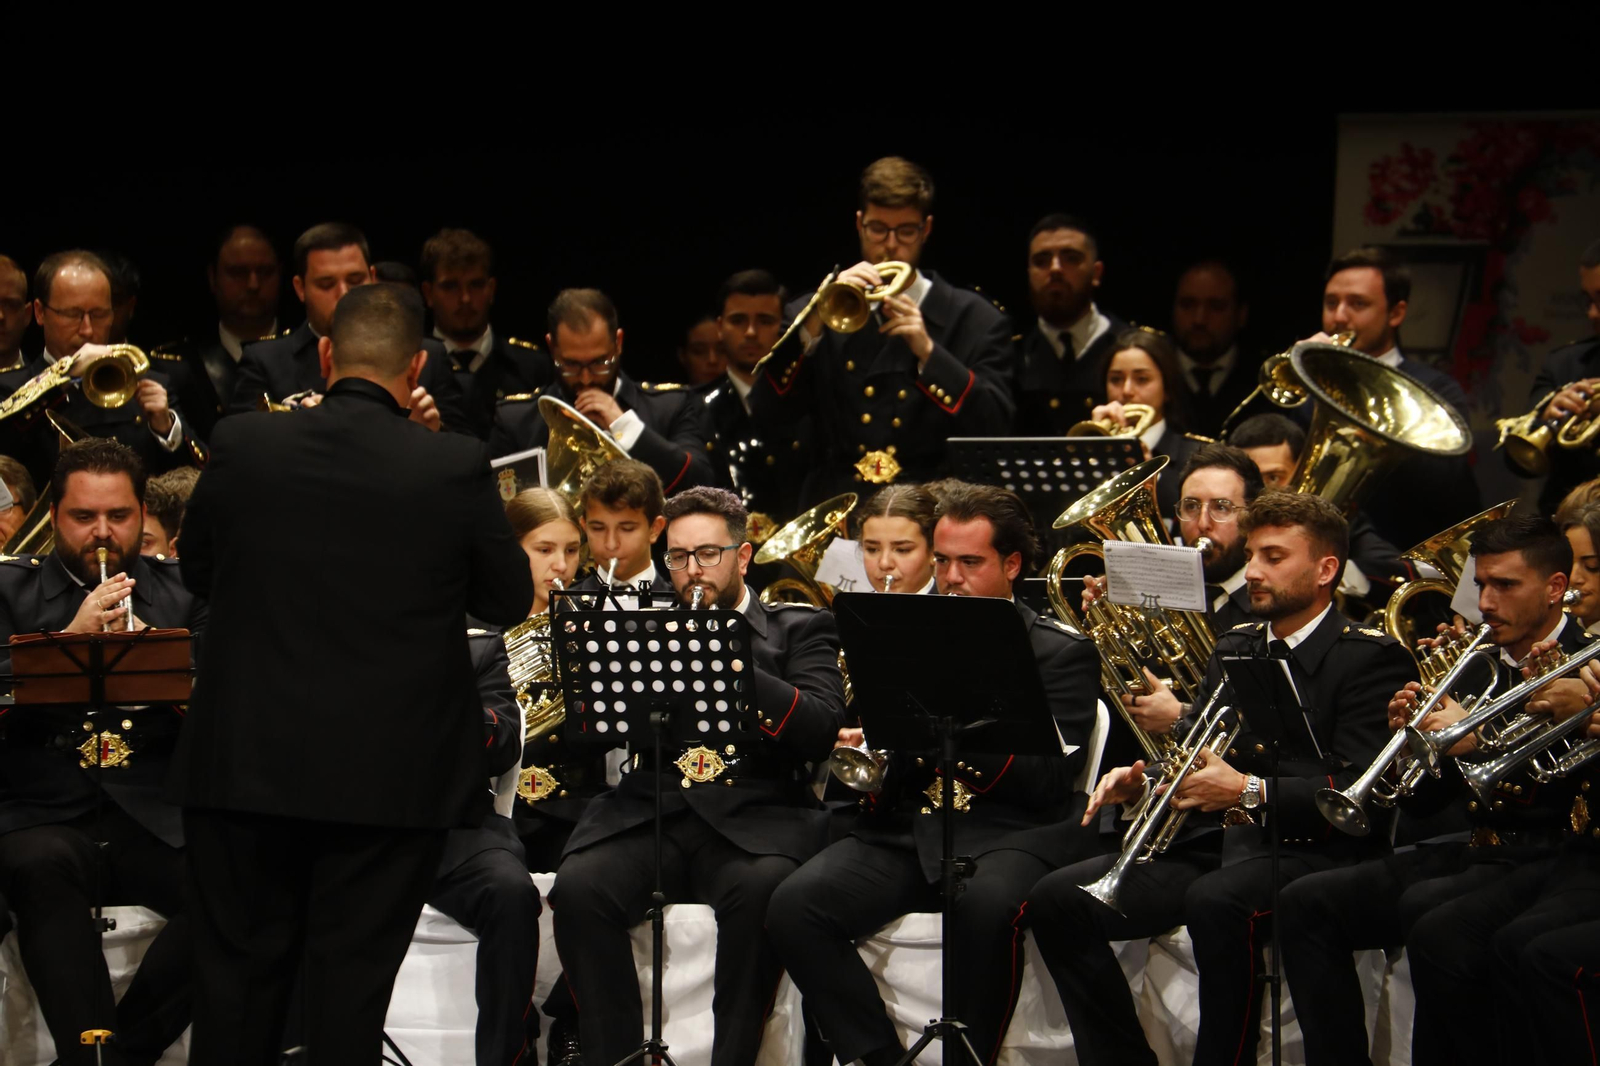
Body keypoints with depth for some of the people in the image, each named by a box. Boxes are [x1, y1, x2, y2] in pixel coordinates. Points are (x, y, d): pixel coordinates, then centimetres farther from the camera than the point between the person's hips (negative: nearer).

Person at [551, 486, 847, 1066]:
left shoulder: (799, 629, 15)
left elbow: (821, 731, -4)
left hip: (754, 812, -2)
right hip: (649, 810, 2)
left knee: (762, 888, -36)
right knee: (578, 890, -28)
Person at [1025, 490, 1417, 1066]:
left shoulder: (1373, 659, -1)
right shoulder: (1234, 649, 22)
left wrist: (1251, 792, -22)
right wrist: (1141, 779, -1)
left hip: (1311, 847, -7)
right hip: (1217, 841, 7)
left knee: (1217, 901, -40)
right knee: (1057, 899, -13)